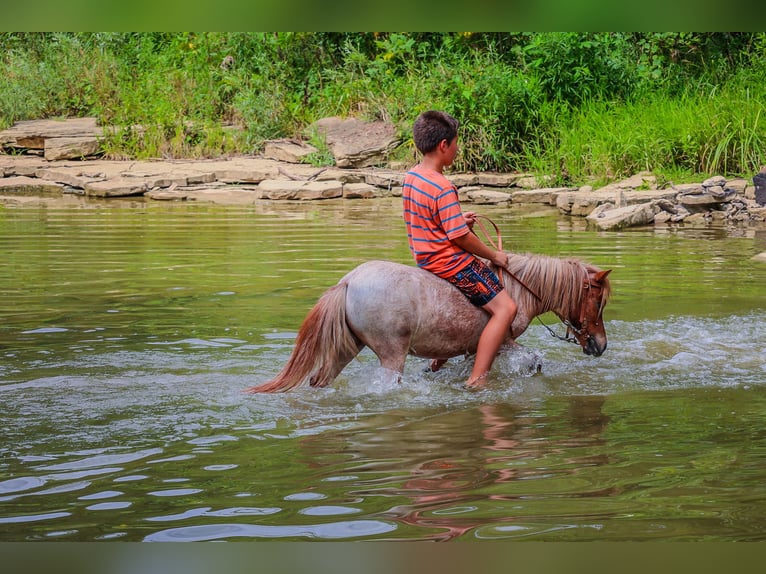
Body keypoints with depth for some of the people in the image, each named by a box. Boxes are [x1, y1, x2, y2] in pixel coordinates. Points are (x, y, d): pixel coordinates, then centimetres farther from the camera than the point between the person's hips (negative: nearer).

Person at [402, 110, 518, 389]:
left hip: (426, 259, 10)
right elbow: (460, 237, -21)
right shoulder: (442, 188, -23)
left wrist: (459, 219, 10)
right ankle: (477, 380, -20)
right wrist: (494, 256, -7)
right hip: (451, 263, -10)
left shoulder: (410, 177, 6)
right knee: (505, 308, -12)